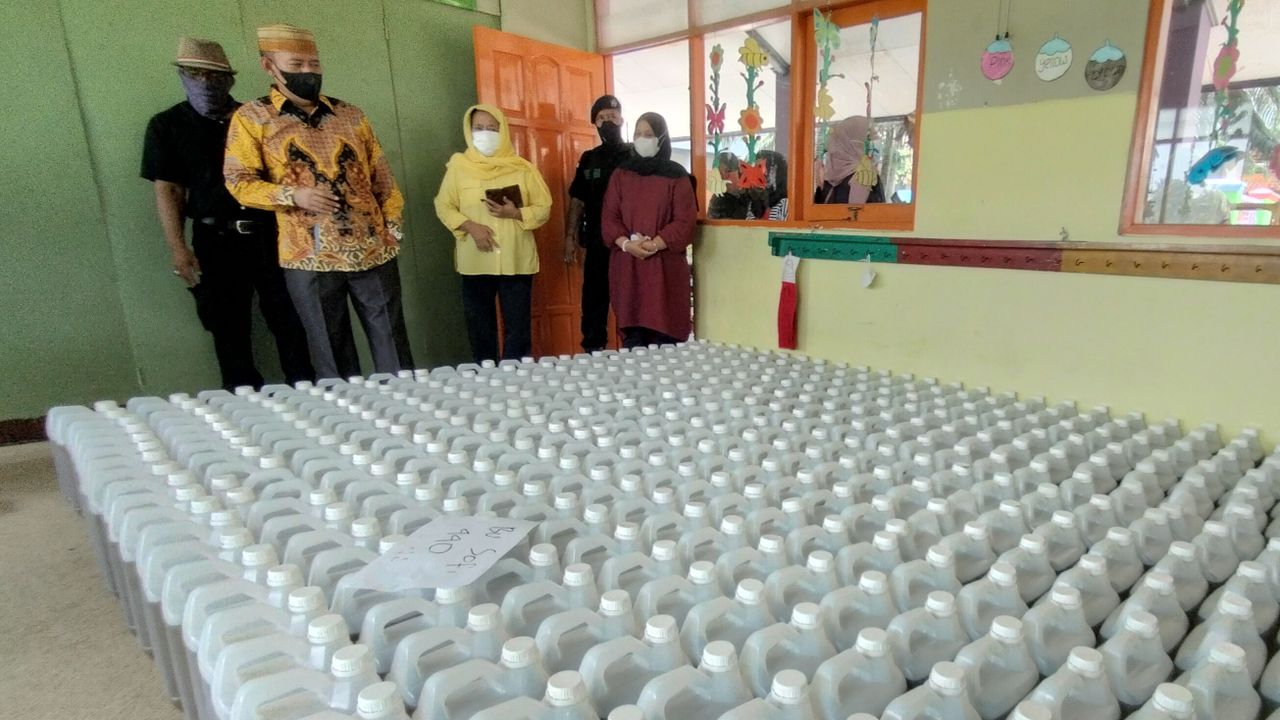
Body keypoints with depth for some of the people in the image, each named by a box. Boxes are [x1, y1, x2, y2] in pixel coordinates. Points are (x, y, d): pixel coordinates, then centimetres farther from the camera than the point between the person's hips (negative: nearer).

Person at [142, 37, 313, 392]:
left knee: (288, 319, 2)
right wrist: (179, 249, -6)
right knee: (229, 328, 4)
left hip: (269, 232, 1)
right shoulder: (167, 126, 7)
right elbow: (167, 190, 3)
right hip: (216, 240, -1)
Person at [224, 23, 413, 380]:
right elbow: (238, 181, -1)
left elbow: (380, 173, 13)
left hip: (373, 249, 3)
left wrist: (393, 222, 2)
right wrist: (293, 195, -16)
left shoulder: (349, 113, 12)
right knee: (332, 352, 6)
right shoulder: (251, 117, 3)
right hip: (310, 256, -2)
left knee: (392, 342, 6)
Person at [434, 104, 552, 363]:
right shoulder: (458, 166, 4)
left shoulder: (522, 168, 3)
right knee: (480, 327, 9)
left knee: (518, 328, 3)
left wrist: (515, 213, -15)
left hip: (517, 261, 0)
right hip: (475, 262, 1)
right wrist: (470, 226, -13)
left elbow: (543, 208, 2)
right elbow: (443, 206, 4)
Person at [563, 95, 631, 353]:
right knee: (593, 301, 7)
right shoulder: (589, 159, 12)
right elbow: (577, 200, 13)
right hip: (597, 243, 3)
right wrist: (570, 237, 5)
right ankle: (593, 353, 18)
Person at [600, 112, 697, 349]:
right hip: (626, 265, 3)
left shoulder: (677, 176, 2)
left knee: (664, 334, -4)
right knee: (632, 334, 2)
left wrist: (654, 245, -16)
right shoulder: (621, 174, 12)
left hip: (665, 265, -2)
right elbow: (608, 217, 6)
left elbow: (685, 222, -5)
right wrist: (626, 244, -12)